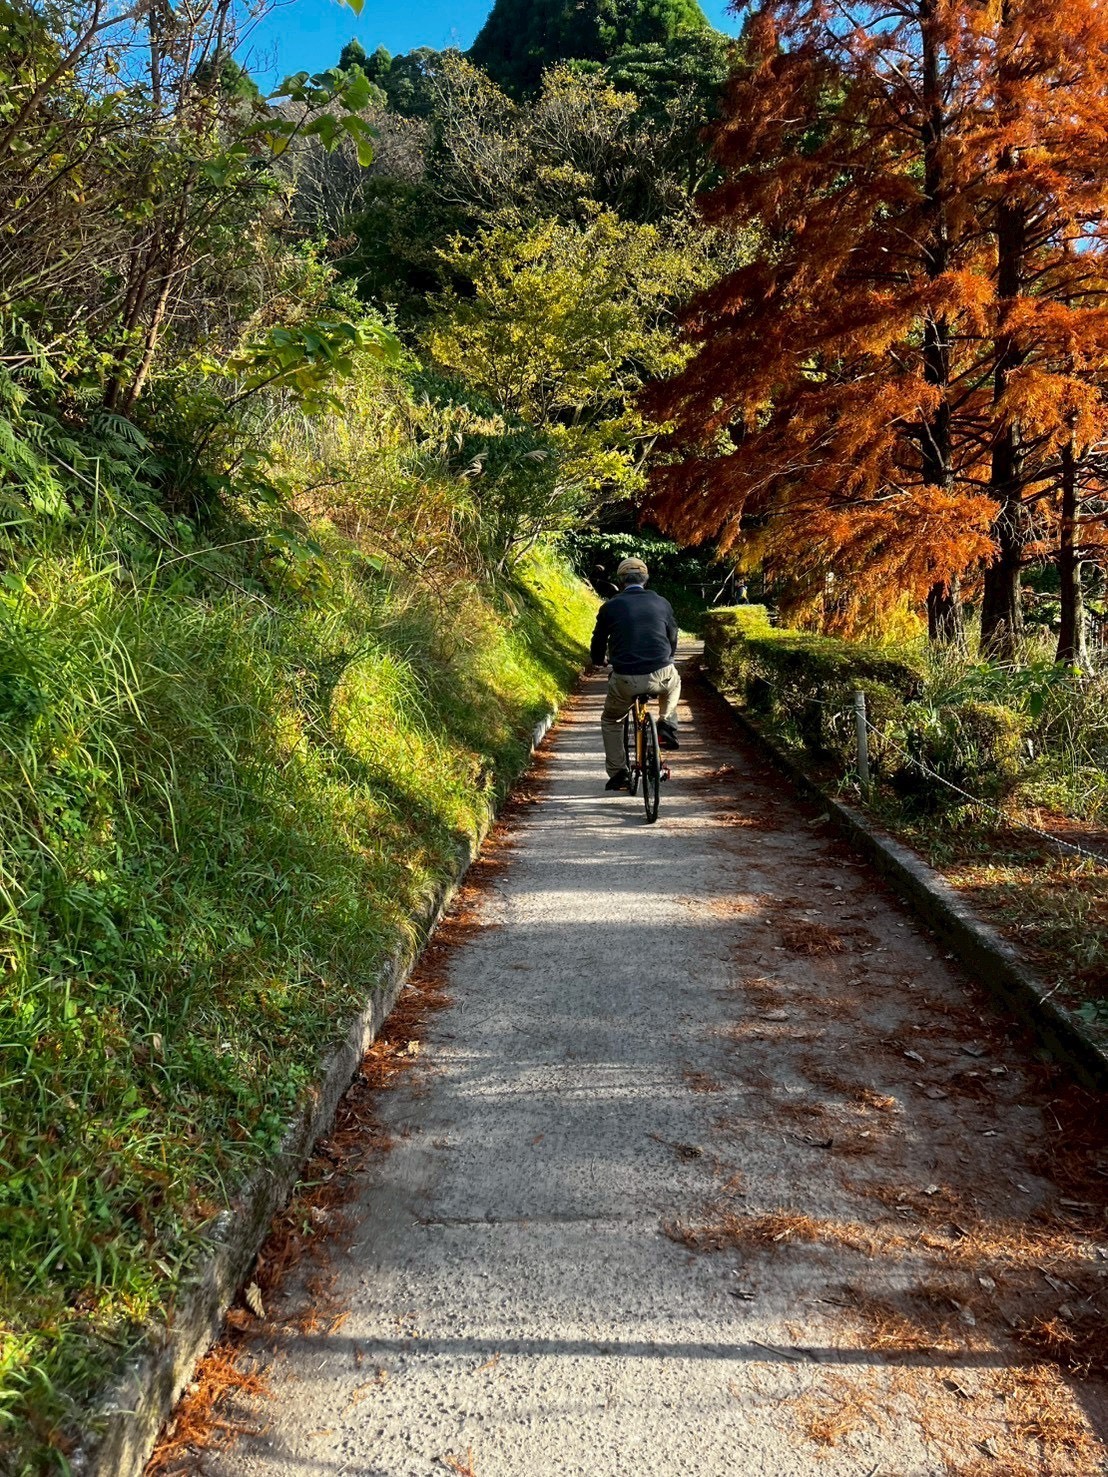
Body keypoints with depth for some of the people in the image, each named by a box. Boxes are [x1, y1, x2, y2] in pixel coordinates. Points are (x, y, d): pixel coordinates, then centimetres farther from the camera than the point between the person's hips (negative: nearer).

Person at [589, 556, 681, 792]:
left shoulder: (610, 607, 5)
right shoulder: (661, 603, 10)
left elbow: (598, 643, 14)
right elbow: (673, 641, 23)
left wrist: (600, 661, 37)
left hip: (625, 680, -1)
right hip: (661, 675, 1)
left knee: (610, 721, 25)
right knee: (674, 683, 39)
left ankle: (618, 773, 20)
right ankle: (667, 725, 20)